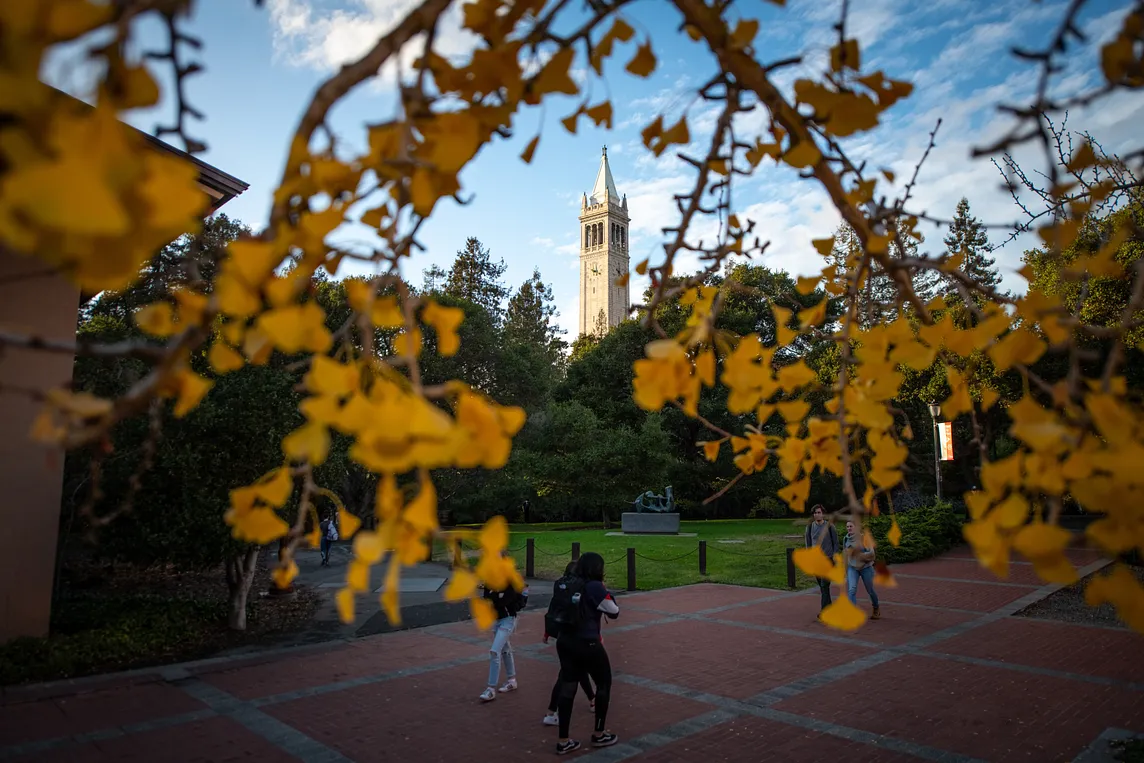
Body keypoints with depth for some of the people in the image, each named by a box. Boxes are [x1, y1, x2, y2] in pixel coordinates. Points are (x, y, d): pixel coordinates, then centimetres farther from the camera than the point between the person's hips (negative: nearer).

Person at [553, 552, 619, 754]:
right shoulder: (595, 587, -14)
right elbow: (614, 612, -5)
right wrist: (605, 590, 3)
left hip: (565, 642, 6)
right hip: (587, 645, -6)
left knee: (567, 688, 12)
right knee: (604, 684, 15)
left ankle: (563, 741, 16)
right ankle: (599, 734, 24)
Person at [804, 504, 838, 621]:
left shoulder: (830, 526, -4)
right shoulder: (810, 527, 4)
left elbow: (836, 543, 2)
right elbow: (808, 544, 10)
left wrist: (835, 557, -6)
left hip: (828, 559, -4)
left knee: (825, 585, -12)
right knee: (822, 586, 10)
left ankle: (823, 611, -12)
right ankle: (829, 607, 22)